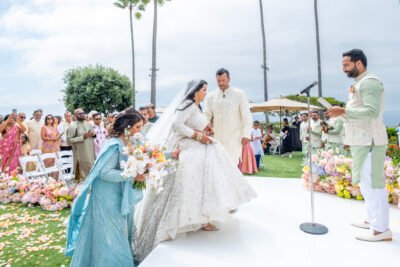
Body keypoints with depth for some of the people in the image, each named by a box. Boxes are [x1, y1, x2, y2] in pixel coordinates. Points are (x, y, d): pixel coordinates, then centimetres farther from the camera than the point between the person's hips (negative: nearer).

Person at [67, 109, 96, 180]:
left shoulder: (88, 124, 12)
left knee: (91, 170, 12)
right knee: (81, 172, -2)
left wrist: (93, 134, -2)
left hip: (91, 152, 6)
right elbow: (69, 139, -15)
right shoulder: (73, 126, -8)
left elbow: (93, 134, 23)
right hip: (81, 153, -6)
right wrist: (83, 137, -21)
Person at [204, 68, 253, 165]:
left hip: (234, 138, -3)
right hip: (217, 138, 3)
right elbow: (207, 116, 9)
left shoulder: (240, 94, 0)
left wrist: (246, 135, -10)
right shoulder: (211, 96, 8)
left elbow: (247, 116, -2)